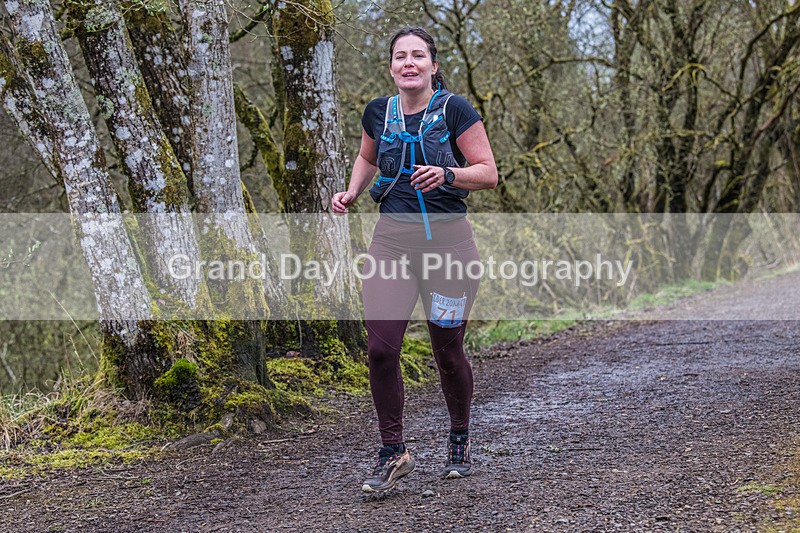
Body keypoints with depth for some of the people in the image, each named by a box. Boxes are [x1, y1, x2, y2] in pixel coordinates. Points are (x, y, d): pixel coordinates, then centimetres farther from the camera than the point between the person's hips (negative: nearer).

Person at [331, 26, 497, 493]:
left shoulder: (455, 110, -6)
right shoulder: (378, 113, 6)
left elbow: (489, 174, -7)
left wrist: (446, 174, -24)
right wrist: (351, 193, 9)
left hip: (448, 239, -3)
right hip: (392, 239, 3)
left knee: (448, 350, 5)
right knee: (381, 349, -8)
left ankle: (460, 442, 30)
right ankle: (393, 453, 7)